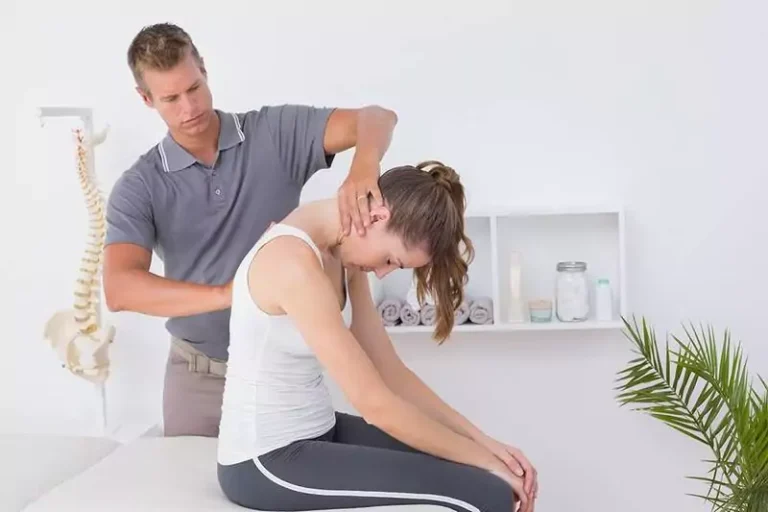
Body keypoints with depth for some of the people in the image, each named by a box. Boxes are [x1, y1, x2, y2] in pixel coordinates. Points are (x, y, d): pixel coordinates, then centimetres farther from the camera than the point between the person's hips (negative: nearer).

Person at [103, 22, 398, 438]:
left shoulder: (275, 133, -6)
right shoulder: (138, 188, -7)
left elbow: (376, 118, -14)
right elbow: (120, 289, -21)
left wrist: (363, 170, -38)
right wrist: (229, 293, -35)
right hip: (198, 376, 1)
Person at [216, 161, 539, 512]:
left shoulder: (342, 252, 3)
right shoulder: (294, 262, -25)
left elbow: (389, 371, 4)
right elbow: (375, 403, -24)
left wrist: (482, 442, -4)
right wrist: (484, 459, -14)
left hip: (318, 433, 9)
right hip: (266, 461, -9)